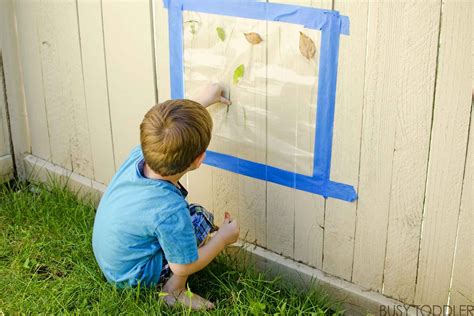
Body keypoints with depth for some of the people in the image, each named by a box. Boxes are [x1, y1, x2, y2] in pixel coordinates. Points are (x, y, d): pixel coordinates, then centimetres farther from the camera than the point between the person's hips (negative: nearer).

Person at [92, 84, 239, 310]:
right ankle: (174, 291, -1)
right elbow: (184, 267, -22)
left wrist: (203, 100, 15)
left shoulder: (138, 155, -19)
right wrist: (224, 238, -9)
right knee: (201, 218, -9)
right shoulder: (169, 211, -37)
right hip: (131, 276, -7)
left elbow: (167, 136, 5)